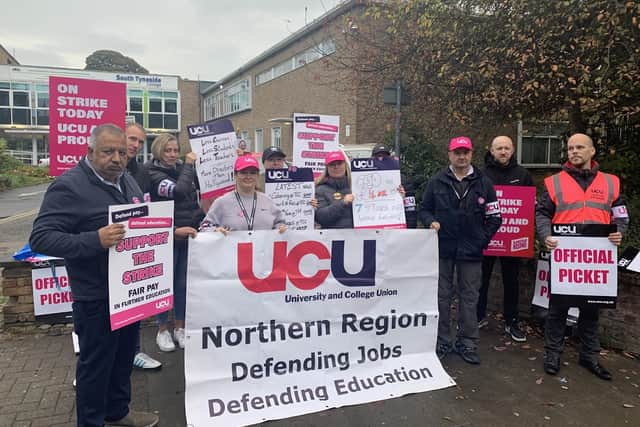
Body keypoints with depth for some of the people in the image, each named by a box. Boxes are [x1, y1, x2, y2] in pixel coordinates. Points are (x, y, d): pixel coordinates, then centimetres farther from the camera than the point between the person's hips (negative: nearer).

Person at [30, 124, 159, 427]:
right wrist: (95, 240, -33)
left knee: (124, 356, 21)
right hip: (97, 297, -8)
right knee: (96, 363, 8)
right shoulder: (69, 186, -16)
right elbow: (40, 238, -21)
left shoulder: (127, 181, 9)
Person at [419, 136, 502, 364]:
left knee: (469, 298, 8)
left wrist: (483, 239, -1)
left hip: (471, 251, 0)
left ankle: (467, 343, 20)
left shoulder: (484, 183, 4)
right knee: (442, 297, 8)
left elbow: (494, 217, 6)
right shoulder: (436, 182, 3)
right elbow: (424, 209, 9)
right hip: (442, 248, 0)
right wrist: (431, 222, -10)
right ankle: (442, 341, 20)